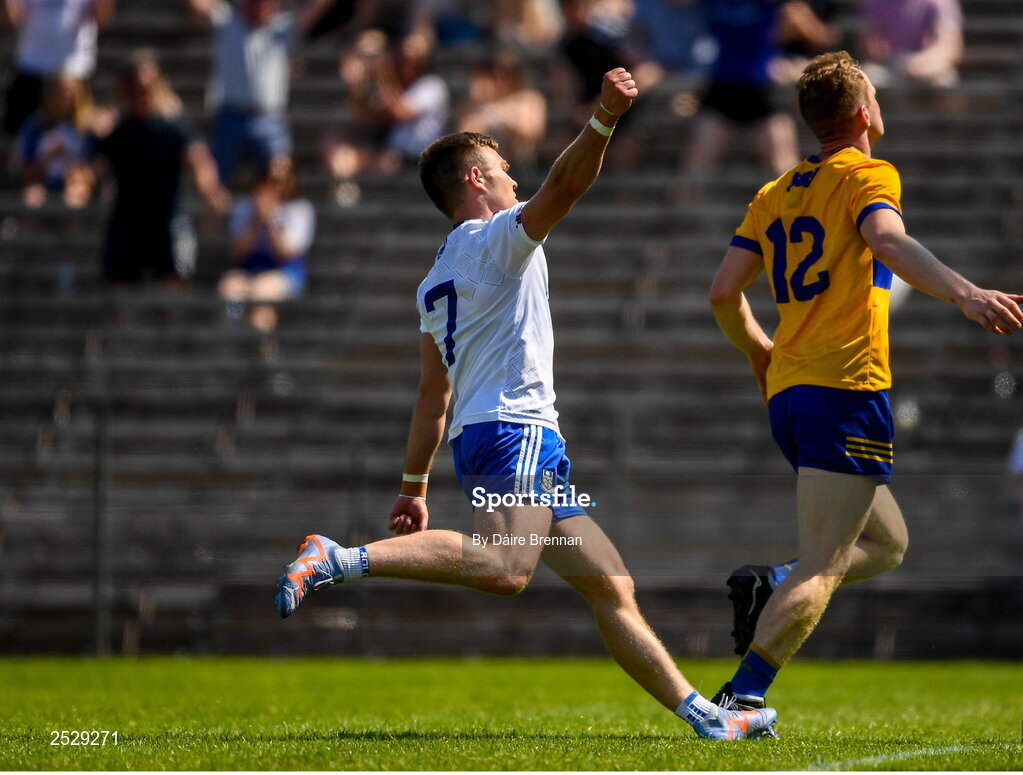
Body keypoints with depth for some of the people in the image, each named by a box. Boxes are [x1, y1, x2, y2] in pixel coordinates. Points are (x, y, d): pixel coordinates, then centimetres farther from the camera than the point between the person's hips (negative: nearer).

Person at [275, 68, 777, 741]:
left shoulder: (437, 281, 24)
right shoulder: (496, 240, 0)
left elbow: (434, 394, 25)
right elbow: (563, 188, -20)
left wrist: (415, 485, 26)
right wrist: (604, 120, -31)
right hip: (515, 432, -10)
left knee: (613, 588, 8)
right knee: (504, 569, -33)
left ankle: (699, 712, 6)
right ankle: (341, 560, -34)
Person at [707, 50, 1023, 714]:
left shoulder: (776, 194, 17)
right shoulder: (867, 176, -3)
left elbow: (724, 292, 16)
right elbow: (889, 243, -24)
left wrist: (760, 351, 33)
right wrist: (965, 293, -38)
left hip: (789, 390, 8)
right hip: (847, 390, -8)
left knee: (886, 542, 20)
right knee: (823, 567, -11)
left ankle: (768, 588, -2)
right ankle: (741, 698, -23)